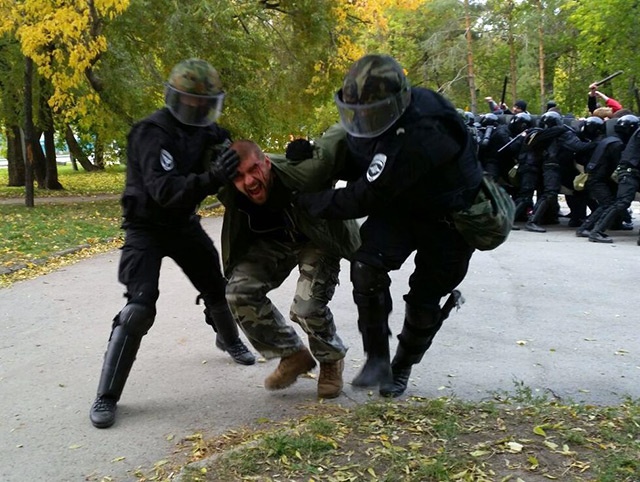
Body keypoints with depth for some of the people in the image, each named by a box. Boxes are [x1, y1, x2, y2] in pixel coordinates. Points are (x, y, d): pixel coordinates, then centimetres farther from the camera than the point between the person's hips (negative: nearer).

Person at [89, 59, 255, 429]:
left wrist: (233, 159, -15)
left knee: (217, 288, 16)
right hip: (147, 227, -7)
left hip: (184, 223, 7)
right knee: (140, 307, -18)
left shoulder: (204, 129, -3)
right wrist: (212, 179, -51)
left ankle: (229, 340, 49)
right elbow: (164, 190, -37)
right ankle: (106, 397, -9)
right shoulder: (153, 133, -25)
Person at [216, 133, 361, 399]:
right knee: (239, 292, -14)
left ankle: (332, 361, 14)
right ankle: (293, 356, 6)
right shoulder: (229, 193, -25)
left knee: (307, 307, -21)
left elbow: (340, 136, -33)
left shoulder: (299, 175, -40)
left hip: (317, 240, -4)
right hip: (272, 241, 5)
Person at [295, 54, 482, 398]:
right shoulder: (381, 112, -14)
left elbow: (366, 198, -35)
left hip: (450, 218, -6)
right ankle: (377, 357, -4)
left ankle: (401, 369, 31)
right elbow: (358, 162, 2)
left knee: (425, 299, 4)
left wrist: (306, 201, -26)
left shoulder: (416, 138, -40)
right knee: (367, 265, -18)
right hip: (403, 204, 6)